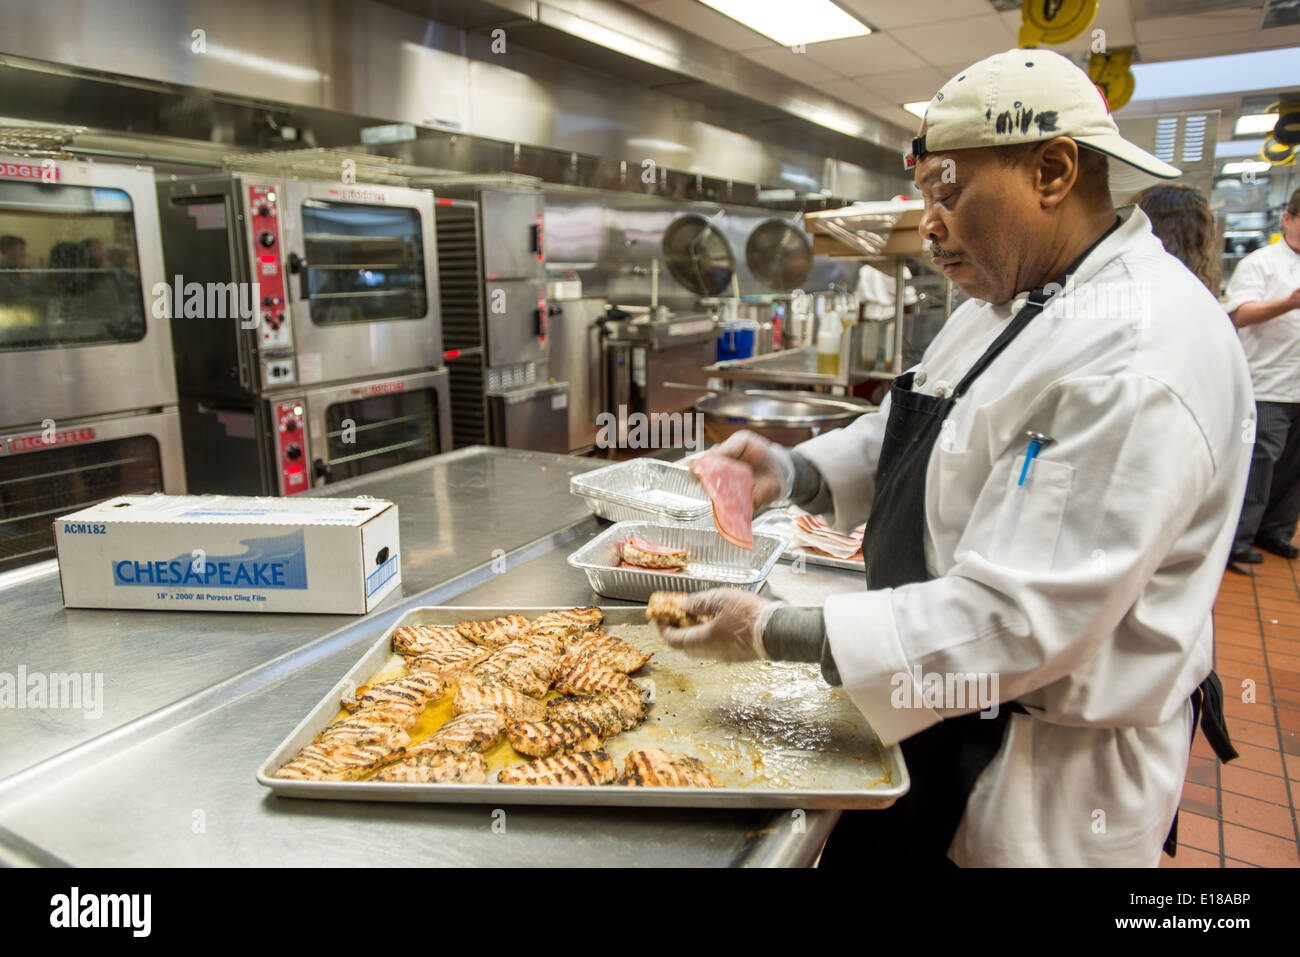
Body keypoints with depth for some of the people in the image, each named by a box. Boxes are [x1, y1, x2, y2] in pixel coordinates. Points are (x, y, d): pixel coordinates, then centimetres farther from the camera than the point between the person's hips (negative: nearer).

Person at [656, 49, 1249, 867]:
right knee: (861, 851, 22)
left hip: (1042, 766, -8)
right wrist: (794, 472, -6)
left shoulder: (1139, 357, -28)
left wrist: (774, 633, -27)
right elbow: (913, 437, 12)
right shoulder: (1013, 300, 5)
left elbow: (1016, 621, -31)